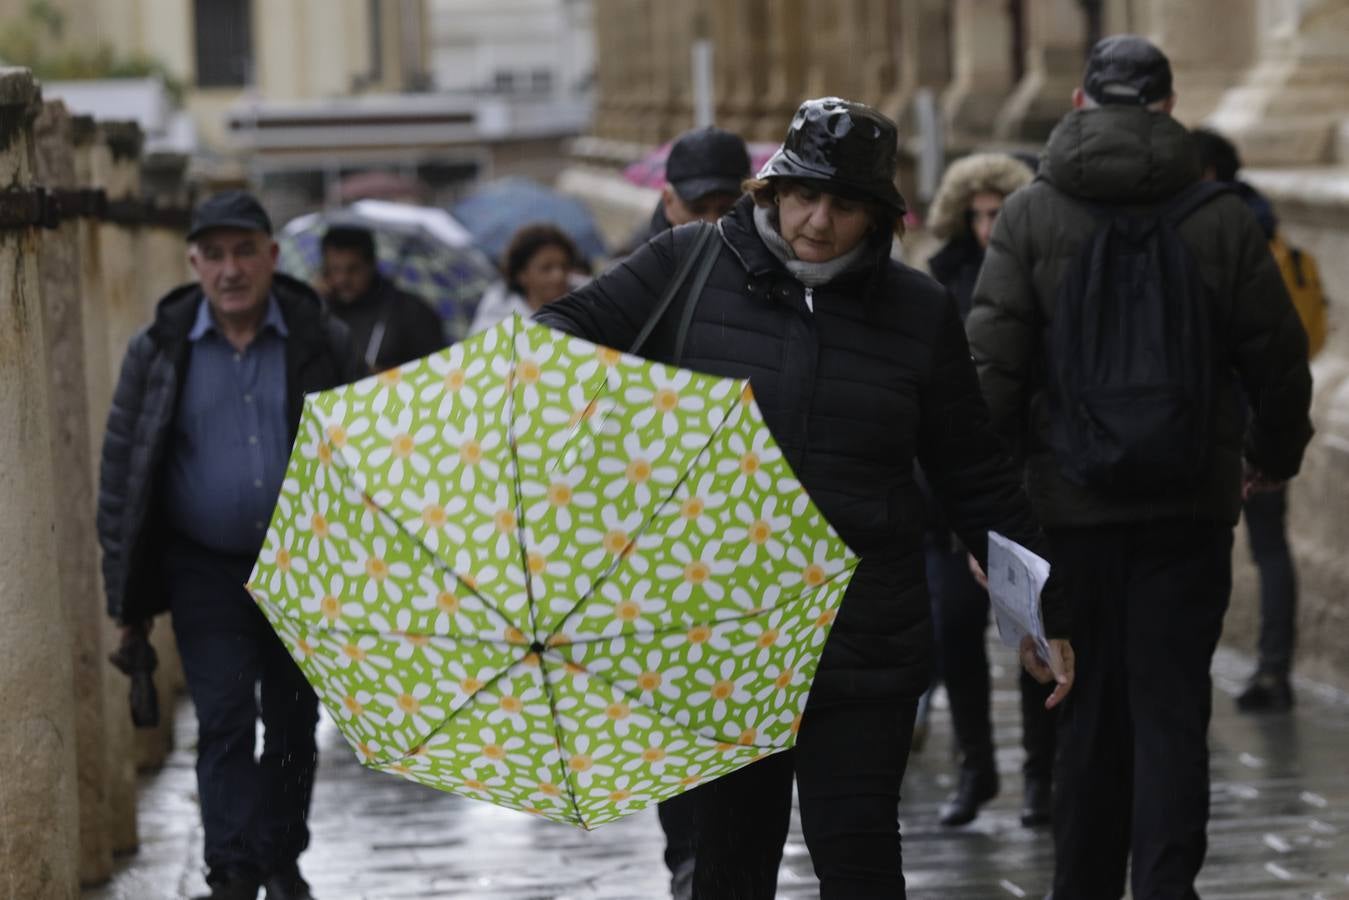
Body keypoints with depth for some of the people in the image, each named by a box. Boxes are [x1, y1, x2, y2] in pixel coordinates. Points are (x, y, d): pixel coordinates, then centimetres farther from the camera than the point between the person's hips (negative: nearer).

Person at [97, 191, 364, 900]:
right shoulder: (158, 352, -1)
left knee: (294, 721, 10)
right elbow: (121, 469, 4)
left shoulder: (324, 343, 0)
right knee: (224, 721, -7)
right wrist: (128, 592, 2)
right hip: (206, 569, -1)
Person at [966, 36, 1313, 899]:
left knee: (1092, 708, 11)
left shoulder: (1031, 216, -2)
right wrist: (1272, 456, 22)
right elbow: (1280, 363, 4)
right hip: (1192, 504, 0)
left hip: (1073, 503, 1)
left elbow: (992, 368, -7)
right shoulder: (1221, 218, -1)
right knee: (1172, 706, 1)